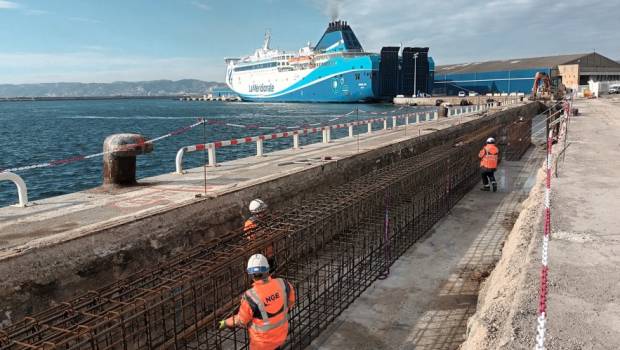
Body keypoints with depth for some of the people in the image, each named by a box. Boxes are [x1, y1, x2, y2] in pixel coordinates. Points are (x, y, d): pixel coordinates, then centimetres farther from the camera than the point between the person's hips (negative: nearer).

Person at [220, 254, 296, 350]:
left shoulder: (251, 296, -31)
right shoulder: (282, 284, -21)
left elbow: (241, 321, -15)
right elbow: (290, 300, 1)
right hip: (281, 334, 4)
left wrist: (226, 323, 5)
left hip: (263, 340, -4)